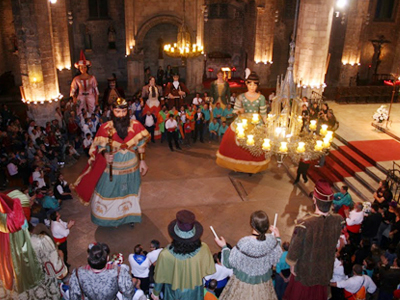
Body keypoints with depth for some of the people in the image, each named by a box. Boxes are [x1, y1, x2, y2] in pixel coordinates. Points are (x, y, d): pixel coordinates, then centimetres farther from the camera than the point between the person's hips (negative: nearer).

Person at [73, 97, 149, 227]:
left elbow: (141, 145, -3)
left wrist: (142, 161, -2)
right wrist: (105, 154, -28)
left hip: (132, 166, 2)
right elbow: (100, 146, -8)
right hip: (112, 167, -2)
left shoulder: (135, 125, -12)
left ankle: (129, 216, 44)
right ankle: (111, 217, 38)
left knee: (130, 192, 21)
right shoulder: (106, 128, -17)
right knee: (109, 192, 13)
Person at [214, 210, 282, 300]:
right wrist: (277, 238, 7)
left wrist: (224, 247, -3)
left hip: (243, 282, -3)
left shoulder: (244, 244, -33)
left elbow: (229, 263, -18)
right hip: (264, 282, 4)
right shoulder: (272, 240, -22)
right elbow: (276, 258, -1)